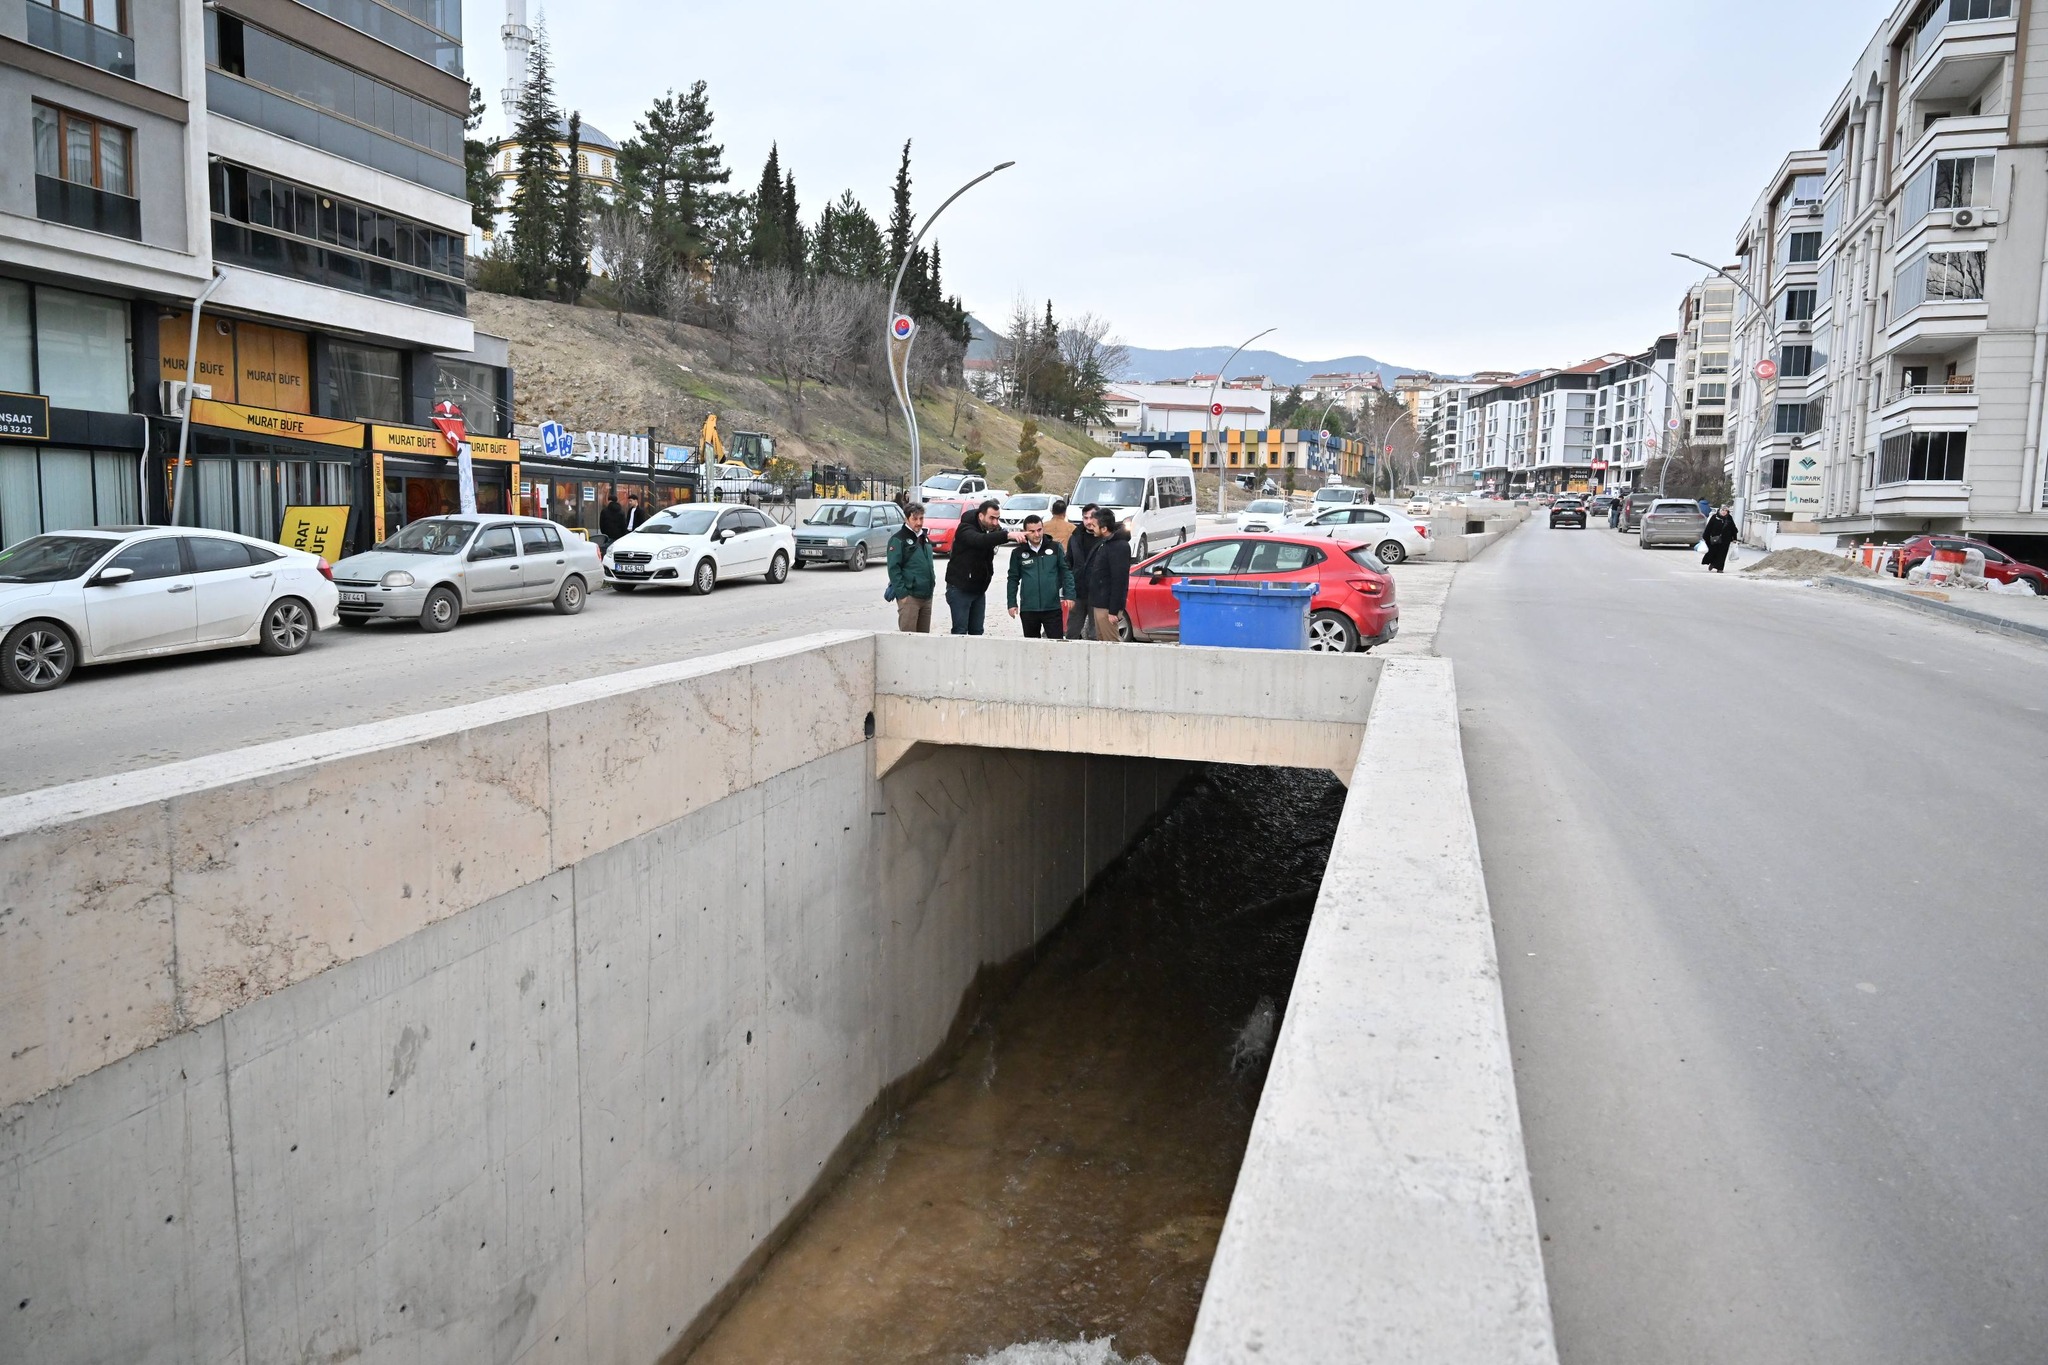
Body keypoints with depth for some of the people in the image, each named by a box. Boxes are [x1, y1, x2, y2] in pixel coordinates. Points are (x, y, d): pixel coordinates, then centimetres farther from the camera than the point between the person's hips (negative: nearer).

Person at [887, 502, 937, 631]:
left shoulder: (925, 538, 17)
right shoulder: (898, 539, -7)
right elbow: (894, 568, -13)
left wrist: (932, 581, 15)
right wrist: (902, 594, -18)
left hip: (927, 596, 8)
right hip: (909, 596, -7)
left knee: (924, 635, 10)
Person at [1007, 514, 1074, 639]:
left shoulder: (1055, 548, 1)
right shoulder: (1018, 553, 2)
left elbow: (1066, 572, 3)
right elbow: (1013, 579, 8)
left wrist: (1069, 595, -6)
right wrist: (1012, 603, 5)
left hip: (1053, 607, -1)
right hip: (1028, 609, 1)